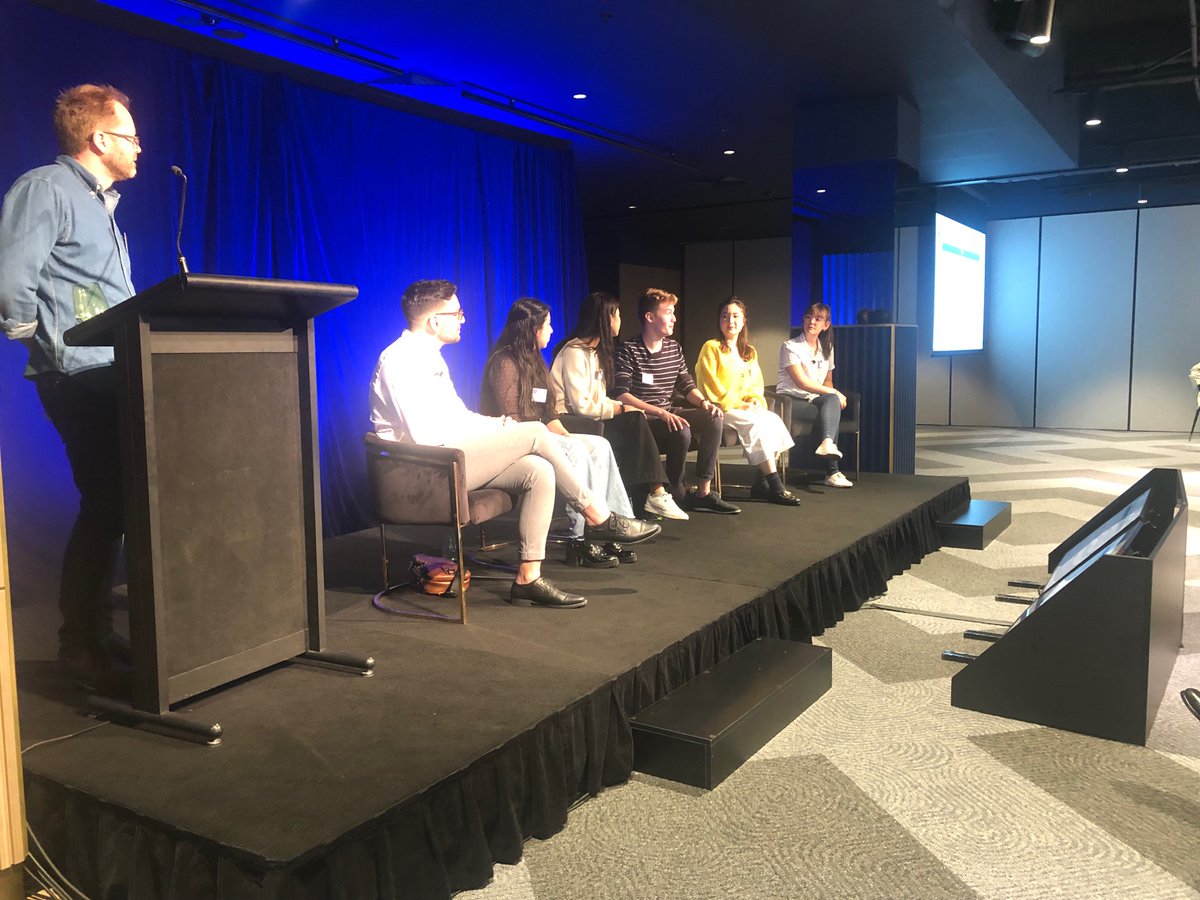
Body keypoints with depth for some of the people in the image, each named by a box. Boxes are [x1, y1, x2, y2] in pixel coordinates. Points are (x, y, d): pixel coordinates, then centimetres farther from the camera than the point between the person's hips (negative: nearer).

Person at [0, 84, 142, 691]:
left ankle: (96, 634, 21)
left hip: (116, 376, 9)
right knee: (105, 507, -9)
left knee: (118, 505, 10)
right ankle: (81, 648, 2)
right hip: (79, 377, -9)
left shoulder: (100, 205, 25)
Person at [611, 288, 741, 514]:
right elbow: (620, 395, -21)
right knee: (681, 432, -33)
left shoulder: (674, 348, 10)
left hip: (669, 413, 7)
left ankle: (703, 492, -15)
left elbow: (687, 386, 16)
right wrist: (661, 413, -30)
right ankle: (678, 492, -10)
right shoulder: (628, 351, -12)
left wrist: (704, 401, -8)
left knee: (713, 419, -16)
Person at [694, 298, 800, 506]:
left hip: (746, 409, 6)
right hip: (721, 410, -6)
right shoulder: (711, 348, -2)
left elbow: (756, 386, 20)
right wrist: (739, 405, -14)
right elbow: (711, 387, -9)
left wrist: (755, 402, -3)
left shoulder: (750, 352, 19)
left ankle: (762, 483, -20)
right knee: (759, 423, -29)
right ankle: (775, 486, -26)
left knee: (774, 419, -22)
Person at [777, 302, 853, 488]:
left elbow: (828, 381, 21)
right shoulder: (790, 347, -4)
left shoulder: (826, 348, 17)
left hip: (815, 399, 6)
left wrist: (833, 395, -4)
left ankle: (827, 443, -47)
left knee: (832, 401, -30)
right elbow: (802, 383, -14)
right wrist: (834, 393, -14)